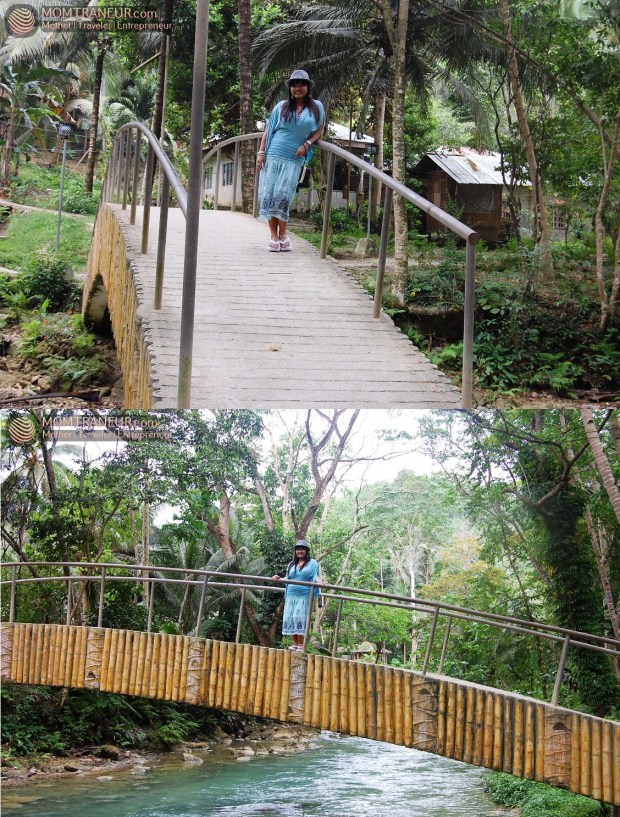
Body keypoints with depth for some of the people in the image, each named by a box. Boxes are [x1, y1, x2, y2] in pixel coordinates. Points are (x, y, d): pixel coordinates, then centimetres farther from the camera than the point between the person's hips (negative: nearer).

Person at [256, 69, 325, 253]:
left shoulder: (316, 107, 6)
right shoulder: (281, 107, 7)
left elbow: (319, 130, 13)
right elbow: (268, 130, 8)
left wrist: (307, 144, -4)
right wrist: (261, 152, 0)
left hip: (294, 159, -1)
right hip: (273, 156, 1)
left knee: (282, 196, -10)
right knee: (269, 195, -4)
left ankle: (283, 234, 5)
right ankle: (274, 235, 2)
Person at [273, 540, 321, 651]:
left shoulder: (312, 563, 8)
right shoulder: (292, 564, 22)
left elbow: (316, 576, -3)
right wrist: (279, 579, 7)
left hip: (304, 596, -5)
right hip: (291, 596, 5)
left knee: (300, 619, -14)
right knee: (289, 619, -3)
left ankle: (301, 645, -11)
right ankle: (295, 644, 3)